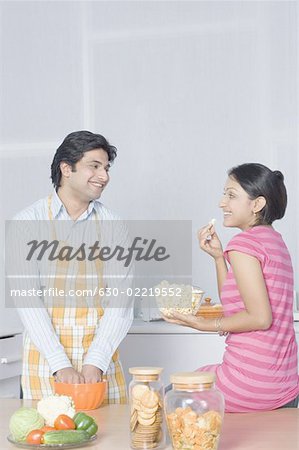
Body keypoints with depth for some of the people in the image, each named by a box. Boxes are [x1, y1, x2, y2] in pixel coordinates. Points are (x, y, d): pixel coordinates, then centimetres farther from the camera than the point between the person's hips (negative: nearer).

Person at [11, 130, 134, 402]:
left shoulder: (114, 227, 5)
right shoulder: (29, 221, -1)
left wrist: (95, 362, -14)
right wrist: (60, 365, -17)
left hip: (101, 357, 2)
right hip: (45, 354, -2)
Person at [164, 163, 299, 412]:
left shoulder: (244, 243, -14)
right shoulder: (274, 240, 14)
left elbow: (260, 318, -20)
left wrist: (206, 324, -11)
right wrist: (218, 256, 11)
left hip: (248, 386, -9)